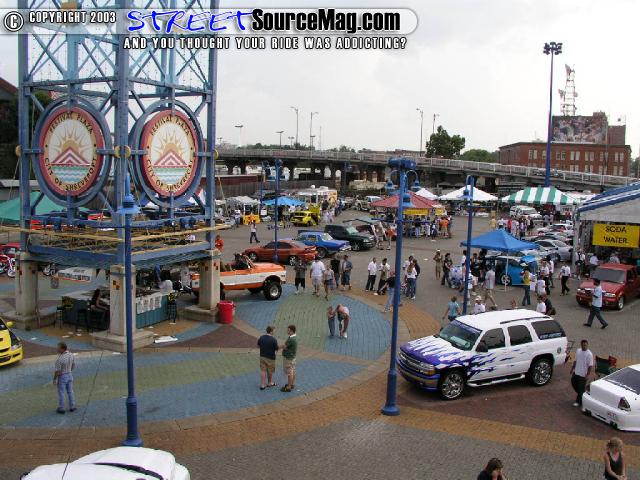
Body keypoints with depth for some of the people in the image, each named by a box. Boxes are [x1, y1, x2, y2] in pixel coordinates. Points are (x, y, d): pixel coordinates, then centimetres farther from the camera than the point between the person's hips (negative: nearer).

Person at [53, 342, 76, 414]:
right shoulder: (71, 355, -9)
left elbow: (57, 371, -22)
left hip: (62, 377, -6)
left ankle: (61, 409, 21)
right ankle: (72, 407, 26)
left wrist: (54, 379, -8)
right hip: (69, 375, 6)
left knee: (61, 393, 9)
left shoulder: (59, 359, -29)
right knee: (70, 392, 17)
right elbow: (73, 365, 4)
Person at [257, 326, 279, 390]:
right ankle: (270, 383, 32)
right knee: (270, 372, 15)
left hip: (262, 356, 5)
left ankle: (262, 385, 12)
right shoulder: (273, 339, -21)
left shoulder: (261, 338, -4)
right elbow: (277, 349, -12)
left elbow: (258, 345, 11)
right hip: (270, 358, -4)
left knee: (263, 371, 10)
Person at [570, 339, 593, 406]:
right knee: (573, 383, 19)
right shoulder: (578, 351, 3)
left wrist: (588, 374, -19)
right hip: (576, 372, 7)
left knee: (581, 388, 3)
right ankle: (580, 394, 42)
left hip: (583, 374, -7)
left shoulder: (589, 354, -18)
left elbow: (590, 366, -17)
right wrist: (572, 368, 17)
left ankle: (579, 401, 18)